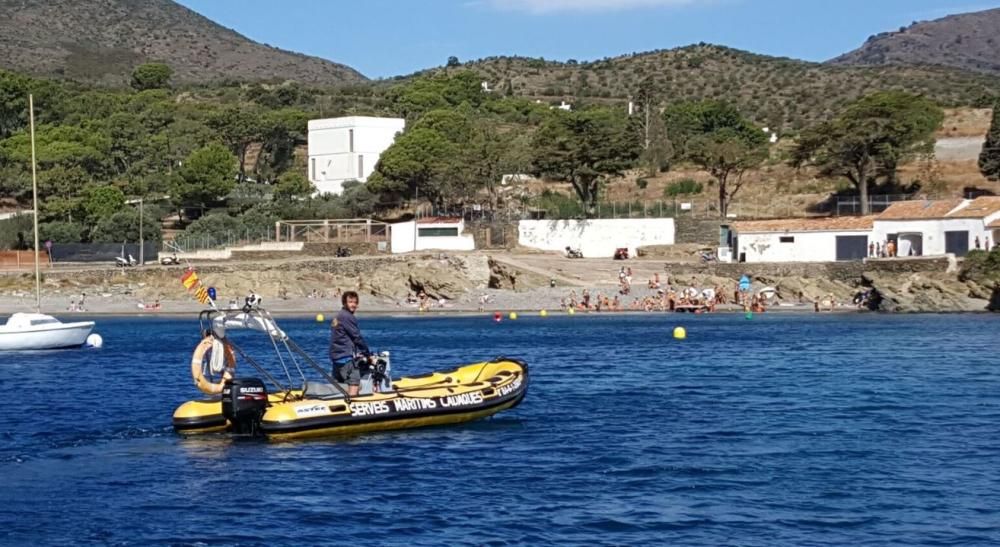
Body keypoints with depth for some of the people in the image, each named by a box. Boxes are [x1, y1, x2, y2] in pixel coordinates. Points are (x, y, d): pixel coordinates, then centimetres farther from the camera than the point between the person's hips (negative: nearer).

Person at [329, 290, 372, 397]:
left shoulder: (338, 316, 19)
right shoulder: (347, 317, -11)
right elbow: (357, 338, -10)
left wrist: (359, 353, 18)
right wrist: (368, 354, 0)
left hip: (336, 357, 10)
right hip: (346, 357, -10)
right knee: (354, 384, -17)